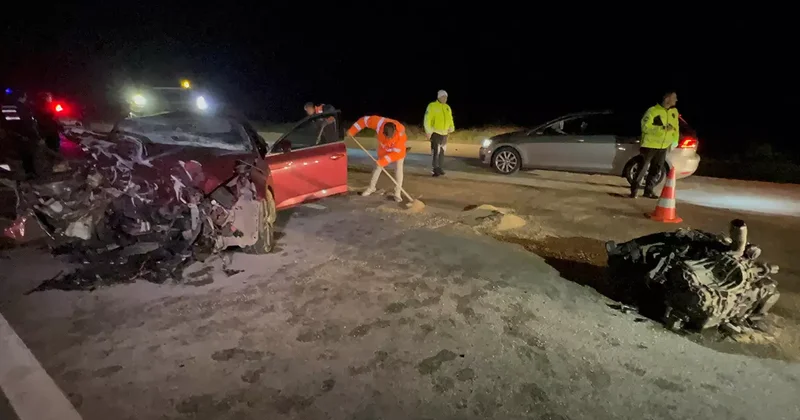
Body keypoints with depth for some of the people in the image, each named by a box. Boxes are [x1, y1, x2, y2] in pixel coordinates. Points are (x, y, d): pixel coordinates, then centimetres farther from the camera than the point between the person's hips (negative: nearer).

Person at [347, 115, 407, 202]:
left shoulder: (401, 133, -42)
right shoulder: (379, 123, -38)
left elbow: (396, 152, -35)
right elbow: (364, 120, -23)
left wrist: (383, 161, -36)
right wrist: (352, 131, -18)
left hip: (398, 150, -3)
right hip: (384, 148, 3)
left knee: (398, 169, -8)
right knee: (378, 167, 11)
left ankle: (397, 193, 1)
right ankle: (371, 187, 28)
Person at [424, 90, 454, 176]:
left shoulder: (447, 107, 12)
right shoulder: (432, 106, -8)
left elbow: (450, 119, 20)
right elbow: (427, 120, -12)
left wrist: (451, 128, 4)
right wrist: (428, 131, -17)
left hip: (444, 133, 7)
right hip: (436, 133, -7)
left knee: (442, 152, 12)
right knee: (436, 152, -11)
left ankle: (439, 168, 22)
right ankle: (436, 169, -6)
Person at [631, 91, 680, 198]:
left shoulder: (674, 111, 6)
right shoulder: (653, 111, -15)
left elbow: (675, 127, 15)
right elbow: (645, 127, -19)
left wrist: (674, 141, 8)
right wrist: (663, 129, -23)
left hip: (663, 147, 6)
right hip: (650, 145, -6)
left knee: (656, 169, 9)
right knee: (642, 168, -4)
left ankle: (649, 191, 17)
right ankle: (634, 190, 5)